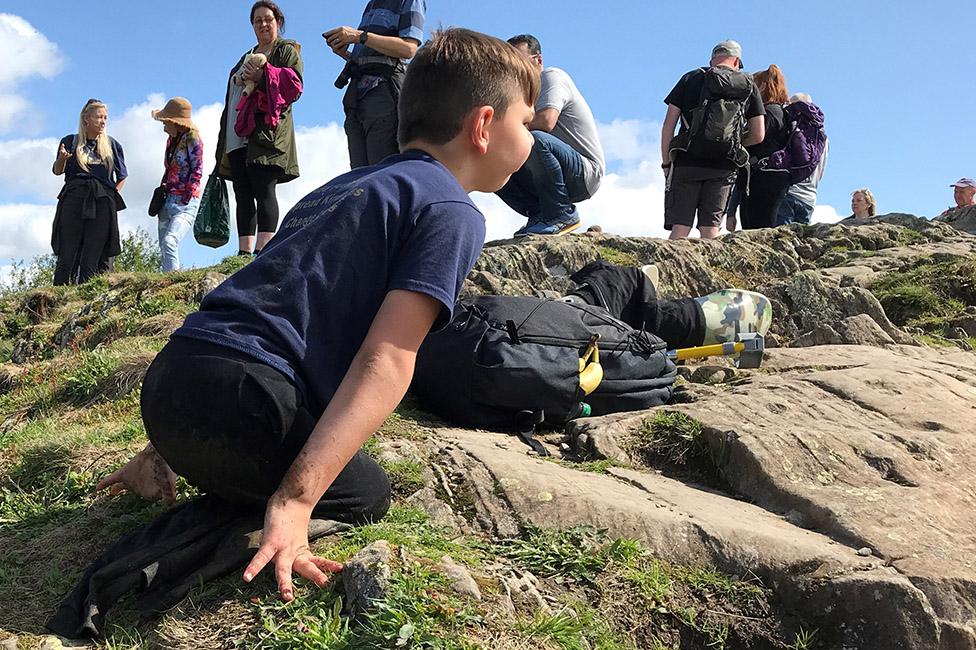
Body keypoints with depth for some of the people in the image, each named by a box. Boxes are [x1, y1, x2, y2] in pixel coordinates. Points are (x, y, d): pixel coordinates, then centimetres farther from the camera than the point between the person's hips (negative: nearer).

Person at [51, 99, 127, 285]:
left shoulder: (112, 145, 14)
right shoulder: (70, 142, 11)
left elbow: (122, 177, 21)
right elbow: (57, 171, 10)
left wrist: (113, 196, 7)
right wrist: (62, 159, -11)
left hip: (102, 203, 1)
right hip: (74, 198, -1)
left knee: (92, 260, -5)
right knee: (67, 257, -7)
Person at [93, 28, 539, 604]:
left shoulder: (344, 188, 26)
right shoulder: (453, 212, 1)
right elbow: (386, 361, -12)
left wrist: (170, 444, 28)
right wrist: (296, 500, -18)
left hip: (169, 382, 8)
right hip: (236, 396, -8)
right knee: (366, 497, 12)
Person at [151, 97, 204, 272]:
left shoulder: (192, 138, -8)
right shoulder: (171, 138, 14)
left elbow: (197, 171, -10)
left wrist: (186, 198, -14)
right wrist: (162, 191, 13)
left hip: (185, 203, -8)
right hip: (167, 200, 8)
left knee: (169, 241, -26)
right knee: (164, 246, 7)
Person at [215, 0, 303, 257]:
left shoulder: (287, 50, 8)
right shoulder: (247, 57, 29)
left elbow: (294, 84, -6)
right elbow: (231, 93, 28)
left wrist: (262, 76, -17)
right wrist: (239, 79, 6)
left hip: (266, 133, -7)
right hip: (238, 137, 7)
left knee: (263, 190, -16)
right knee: (243, 195, 2)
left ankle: (263, 251, -22)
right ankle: (244, 253, 1)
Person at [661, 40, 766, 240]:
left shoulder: (691, 78, 10)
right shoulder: (749, 86, 11)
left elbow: (668, 125, 4)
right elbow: (758, 135, 7)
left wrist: (666, 163, 7)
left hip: (686, 163, -1)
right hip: (723, 168, 1)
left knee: (679, 230, -3)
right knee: (710, 230, 3)